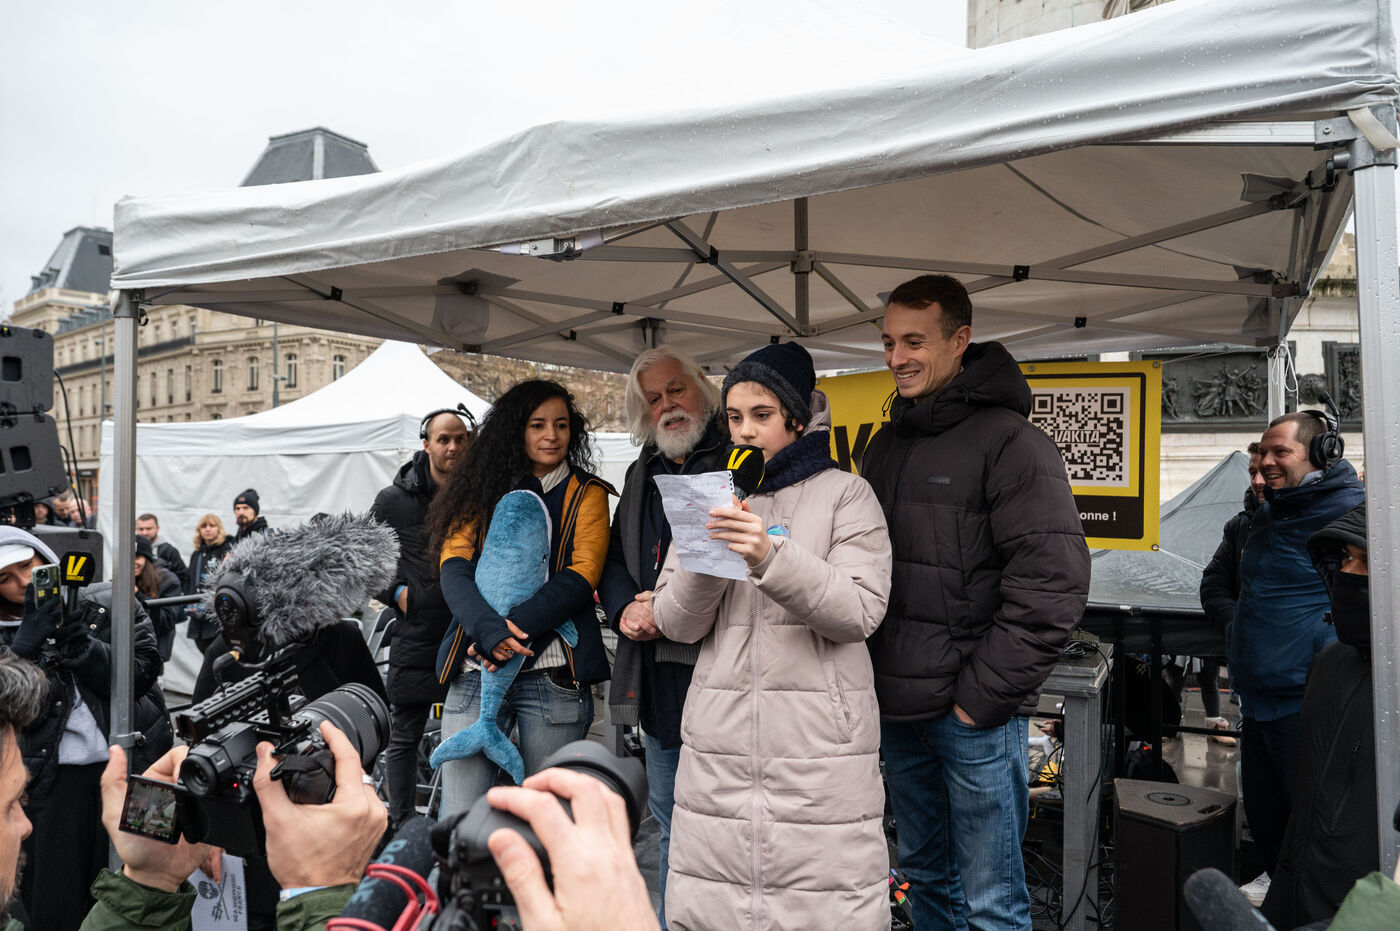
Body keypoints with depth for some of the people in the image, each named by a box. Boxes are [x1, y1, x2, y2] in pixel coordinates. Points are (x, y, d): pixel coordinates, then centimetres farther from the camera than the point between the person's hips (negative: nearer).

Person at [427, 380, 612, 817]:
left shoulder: (586, 493, 8)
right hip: (475, 669, 2)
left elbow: (581, 575, -4)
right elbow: (453, 568, 1)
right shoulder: (480, 489, 13)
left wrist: (517, 628, -16)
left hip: (552, 672, -1)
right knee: (459, 819, 1)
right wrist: (489, 629, -18)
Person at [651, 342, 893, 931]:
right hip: (720, 744, 3)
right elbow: (677, 625, 6)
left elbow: (860, 611, -9)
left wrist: (771, 557, -22)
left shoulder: (846, 494, 3)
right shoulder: (715, 496, 12)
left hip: (820, 745, -3)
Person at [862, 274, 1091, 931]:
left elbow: (1053, 585, -18)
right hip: (896, 709, 7)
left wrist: (982, 696, -16)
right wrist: (871, 680, 10)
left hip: (973, 714, -7)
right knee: (925, 877, 21)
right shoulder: (887, 444, 11)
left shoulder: (1009, 441, -12)